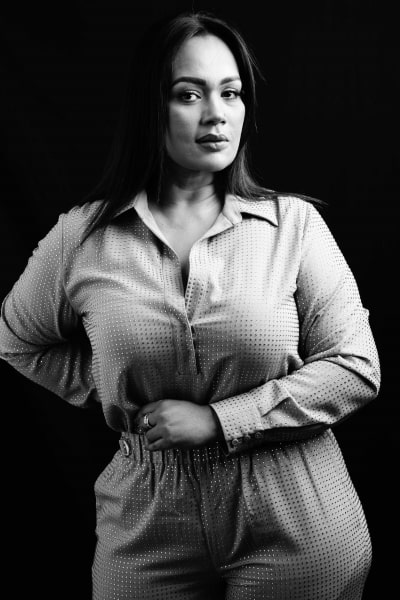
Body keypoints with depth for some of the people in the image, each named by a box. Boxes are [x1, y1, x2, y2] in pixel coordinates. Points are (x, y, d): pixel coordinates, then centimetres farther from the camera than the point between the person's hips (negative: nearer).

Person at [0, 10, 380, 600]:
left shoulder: (294, 224, -6)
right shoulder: (83, 237, -3)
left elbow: (357, 367, -8)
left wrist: (219, 419, -14)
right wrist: (108, 387, 0)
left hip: (297, 520, 0)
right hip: (148, 524, 1)